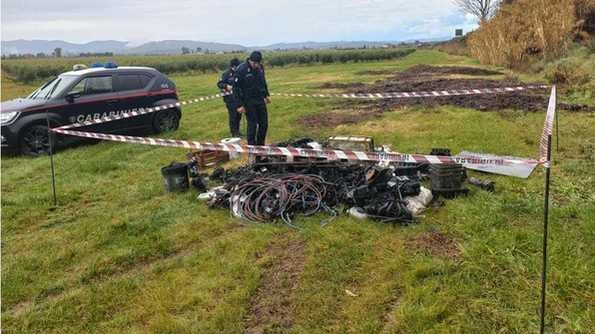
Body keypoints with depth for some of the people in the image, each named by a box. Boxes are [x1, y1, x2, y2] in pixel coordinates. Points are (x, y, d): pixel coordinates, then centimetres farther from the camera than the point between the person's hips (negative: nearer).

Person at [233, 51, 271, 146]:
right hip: (248, 102, -6)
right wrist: (240, 105, -15)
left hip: (260, 100, 6)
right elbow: (236, 88, -13)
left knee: (264, 123, 9)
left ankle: (260, 145, 24)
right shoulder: (241, 69, -16)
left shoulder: (260, 67, 3)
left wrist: (267, 95, 20)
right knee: (252, 124, -4)